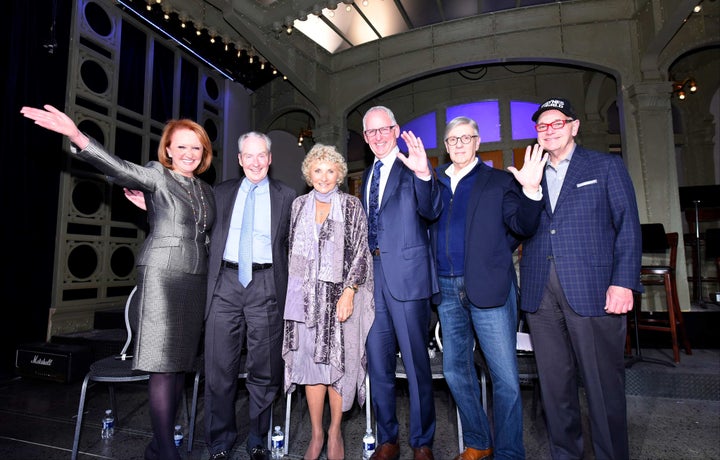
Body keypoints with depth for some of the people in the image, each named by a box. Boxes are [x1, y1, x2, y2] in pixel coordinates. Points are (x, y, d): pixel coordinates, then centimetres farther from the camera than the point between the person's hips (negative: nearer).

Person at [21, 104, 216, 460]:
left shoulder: (206, 191, 16)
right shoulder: (157, 176, 0)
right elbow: (120, 168, -17)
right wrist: (77, 136, -30)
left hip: (196, 280, 6)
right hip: (162, 277, -6)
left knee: (181, 363, 8)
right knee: (163, 365, -5)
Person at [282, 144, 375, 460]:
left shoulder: (351, 206, 1)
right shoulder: (299, 205, 11)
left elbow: (360, 252, -3)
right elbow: (292, 249, 15)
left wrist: (349, 291, -12)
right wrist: (293, 289, 11)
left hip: (340, 294, -2)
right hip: (306, 295, 3)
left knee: (338, 361, 2)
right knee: (311, 362, 6)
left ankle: (335, 432, 21)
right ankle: (316, 434, 21)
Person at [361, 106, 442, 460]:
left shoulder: (412, 165, -1)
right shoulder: (368, 175, 18)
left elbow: (431, 212, -16)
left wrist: (424, 174, -33)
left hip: (406, 274, -6)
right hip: (373, 274, 6)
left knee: (416, 362, 5)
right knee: (378, 363, 13)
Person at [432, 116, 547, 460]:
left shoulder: (499, 181, 4)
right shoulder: (436, 183, 14)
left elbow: (523, 226, -6)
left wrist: (531, 191, -22)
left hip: (489, 288, -4)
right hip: (448, 290, 4)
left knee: (505, 377, 0)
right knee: (455, 370, 14)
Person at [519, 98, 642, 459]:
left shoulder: (606, 166, 8)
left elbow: (628, 226, 1)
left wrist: (624, 282, -9)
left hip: (592, 289, -3)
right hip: (540, 293, 3)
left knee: (603, 384, 4)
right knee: (554, 385, 11)